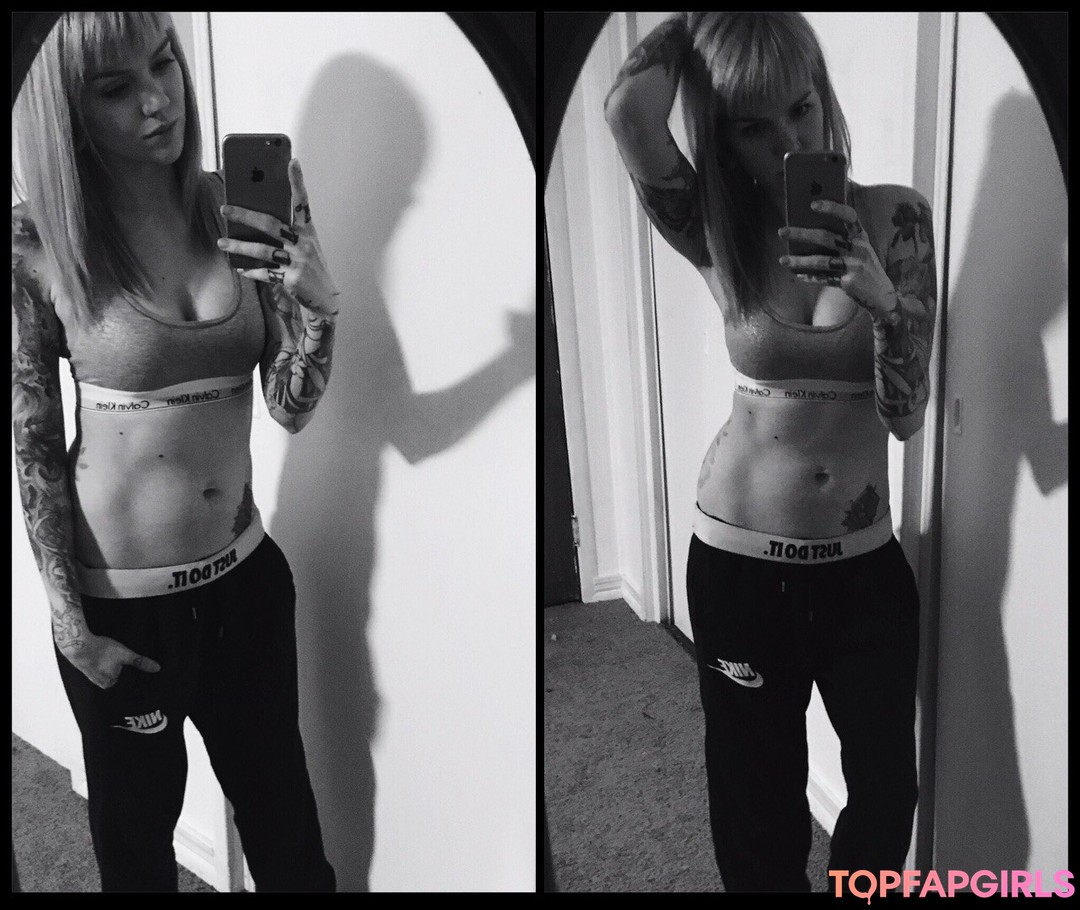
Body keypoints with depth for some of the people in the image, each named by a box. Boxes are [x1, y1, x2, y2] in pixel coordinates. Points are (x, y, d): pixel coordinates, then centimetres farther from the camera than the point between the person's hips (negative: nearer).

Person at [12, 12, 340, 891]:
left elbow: (293, 408, -6)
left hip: (247, 578, 3)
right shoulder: (37, 240, -14)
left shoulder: (236, 212, -4)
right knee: (139, 834, 22)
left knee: (288, 828, 21)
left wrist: (321, 304, -24)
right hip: (122, 602, -2)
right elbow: (31, 444, -8)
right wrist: (69, 619, -7)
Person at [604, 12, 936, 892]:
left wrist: (884, 302, -28)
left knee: (888, 788, 17)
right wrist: (700, 24, -9)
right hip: (736, 561, -1)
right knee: (757, 795, 16)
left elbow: (906, 414, -11)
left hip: (864, 565, 1)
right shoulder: (719, 238, -6)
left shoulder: (894, 217, -5)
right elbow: (628, 109, -25)